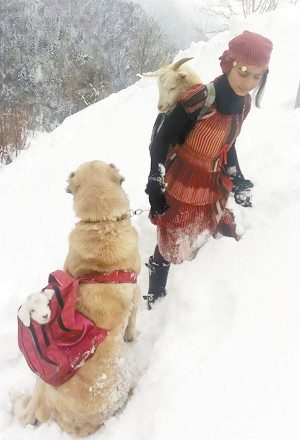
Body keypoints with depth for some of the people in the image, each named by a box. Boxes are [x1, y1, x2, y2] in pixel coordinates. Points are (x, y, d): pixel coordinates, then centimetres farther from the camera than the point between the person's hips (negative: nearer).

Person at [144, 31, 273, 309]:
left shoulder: (243, 102, -4)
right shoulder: (198, 100, -28)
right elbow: (160, 141, -20)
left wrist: (238, 181, 15)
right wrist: (155, 186, -21)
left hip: (215, 184, 6)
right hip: (182, 185, -6)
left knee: (198, 236, 25)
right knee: (170, 244, 8)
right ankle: (154, 300, 30)